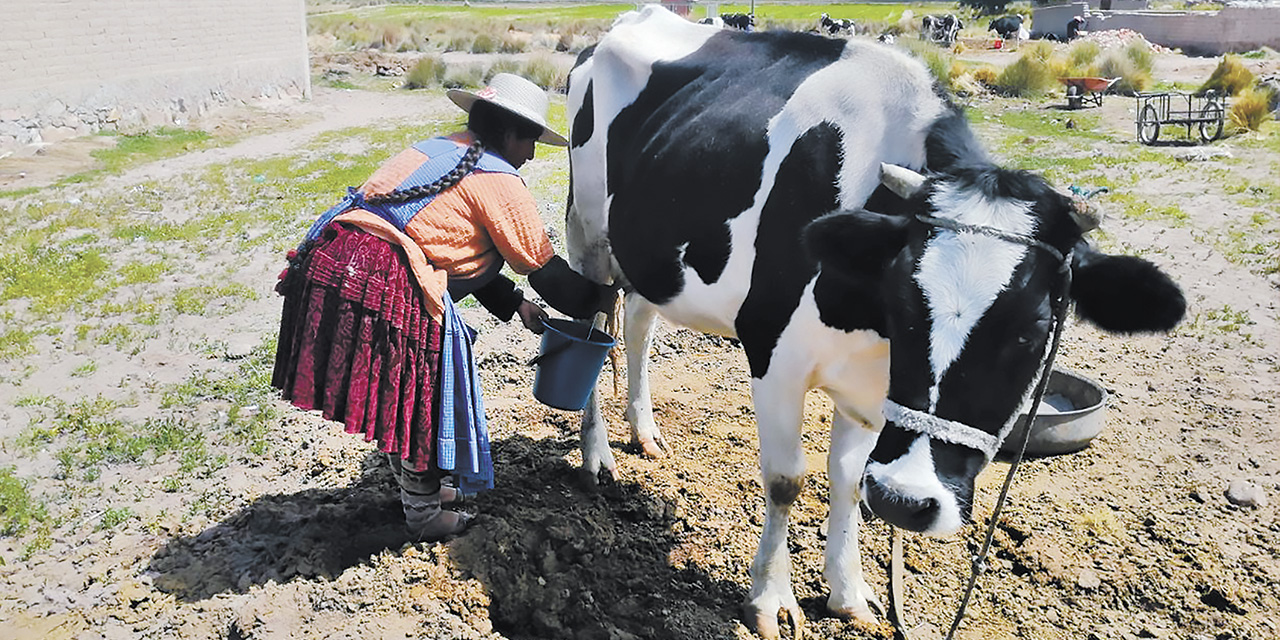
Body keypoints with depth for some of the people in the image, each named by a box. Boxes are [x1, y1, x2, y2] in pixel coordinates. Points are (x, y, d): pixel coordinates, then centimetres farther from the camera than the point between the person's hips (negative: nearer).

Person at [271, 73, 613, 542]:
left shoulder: (441, 150, 25)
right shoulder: (498, 181, -2)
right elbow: (545, 269, 2)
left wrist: (515, 303, 29)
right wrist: (595, 300, 20)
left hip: (330, 258, 9)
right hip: (381, 280, -9)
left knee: (400, 386, 25)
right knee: (427, 394, 9)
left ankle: (415, 483, 43)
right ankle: (424, 512, 24)